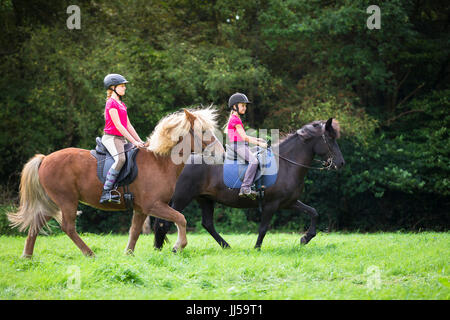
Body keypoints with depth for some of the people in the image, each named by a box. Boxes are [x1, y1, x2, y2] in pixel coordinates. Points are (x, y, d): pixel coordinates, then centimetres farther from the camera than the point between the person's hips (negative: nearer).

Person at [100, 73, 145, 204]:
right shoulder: (111, 103, -8)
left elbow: (128, 125, 21)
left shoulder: (121, 105, 22)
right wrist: (133, 141, -17)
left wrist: (140, 141, 13)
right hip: (111, 138, -10)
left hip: (121, 139, 10)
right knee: (120, 159, -33)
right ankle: (106, 192, -35)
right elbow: (118, 125, -15)